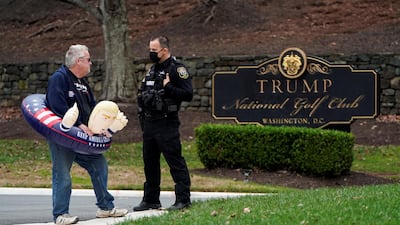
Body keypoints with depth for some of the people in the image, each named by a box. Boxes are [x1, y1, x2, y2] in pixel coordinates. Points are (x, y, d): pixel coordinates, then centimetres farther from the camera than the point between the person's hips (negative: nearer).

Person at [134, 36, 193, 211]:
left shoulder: (177, 69, -9)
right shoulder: (152, 69, 16)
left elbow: (188, 94, -17)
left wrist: (168, 88, -24)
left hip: (166, 124, -9)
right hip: (149, 123, 9)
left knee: (175, 161, -7)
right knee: (150, 162, 13)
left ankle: (183, 199, -3)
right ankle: (151, 200, 22)